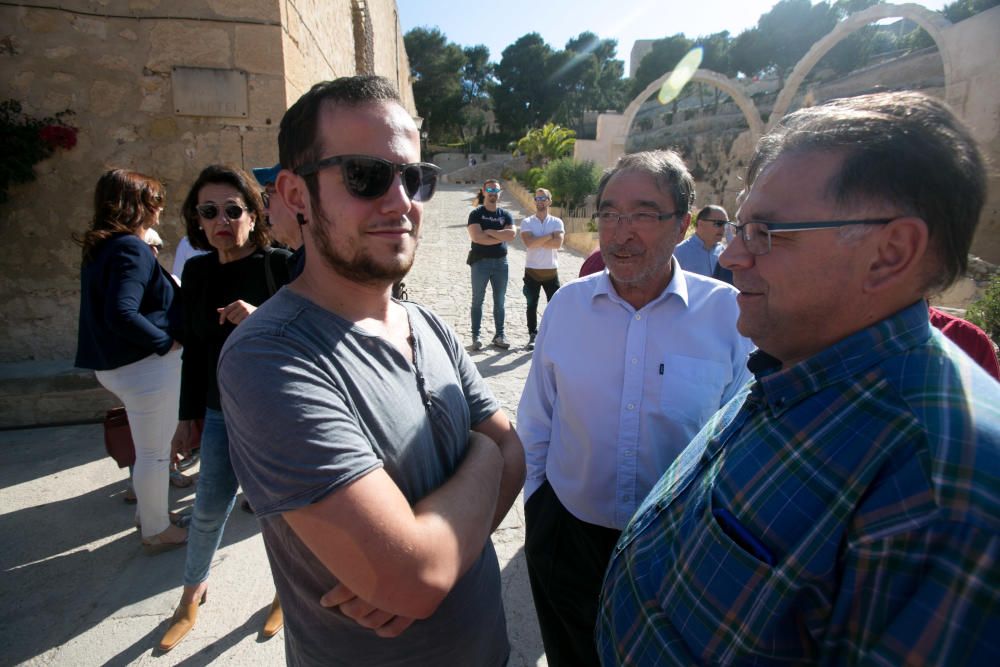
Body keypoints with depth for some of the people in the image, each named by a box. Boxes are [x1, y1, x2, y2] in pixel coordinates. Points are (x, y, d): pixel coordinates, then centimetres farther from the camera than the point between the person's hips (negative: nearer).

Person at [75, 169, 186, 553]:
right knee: (154, 452, 5)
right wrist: (166, 341, -20)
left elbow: (107, 306, 17)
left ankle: (147, 511, 40)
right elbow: (121, 314, -29)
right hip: (144, 366, -10)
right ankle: (156, 531, 21)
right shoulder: (131, 250, -19)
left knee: (149, 447, 24)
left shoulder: (101, 248, 11)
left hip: (116, 364, 10)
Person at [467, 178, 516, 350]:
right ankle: (476, 336, 9)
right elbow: (476, 237, -17)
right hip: (480, 262, -3)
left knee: (500, 301, 8)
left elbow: (512, 234, -9)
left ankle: (499, 336, 17)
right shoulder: (476, 213, -2)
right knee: (478, 300, 3)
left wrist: (489, 231, -12)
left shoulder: (505, 215, 9)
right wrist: (501, 237, -10)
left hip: (501, 262, 4)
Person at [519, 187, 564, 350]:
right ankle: (533, 336, 19)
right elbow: (529, 243, -16)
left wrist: (537, 242, -13)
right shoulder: (526, 222, 1)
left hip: (551, 271, 0)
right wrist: (549, 236, -10)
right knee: (532, 305, 7)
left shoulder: (557, 222, 3)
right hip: (531, 271, 0)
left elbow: (558, 243, -15)